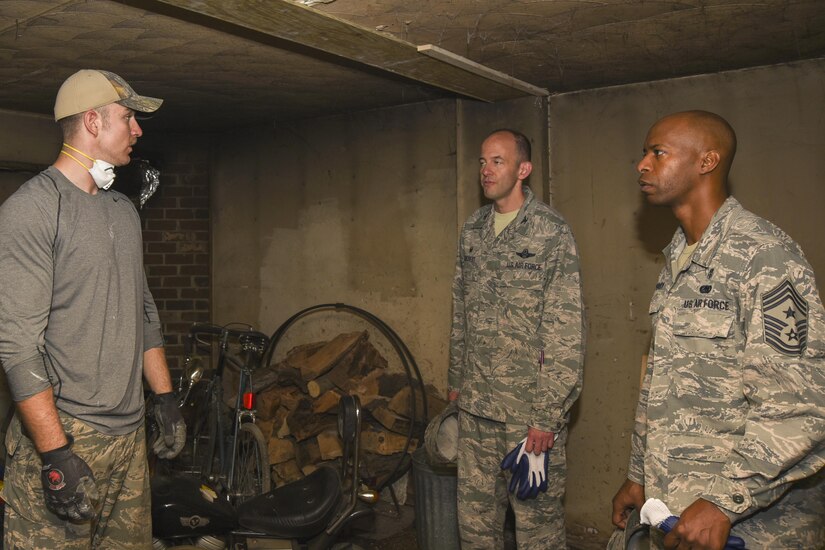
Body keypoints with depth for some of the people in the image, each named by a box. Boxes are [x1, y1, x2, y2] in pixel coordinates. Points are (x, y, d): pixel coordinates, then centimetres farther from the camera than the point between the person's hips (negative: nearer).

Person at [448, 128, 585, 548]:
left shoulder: (551, 233, -10)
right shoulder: (472, 231, 8)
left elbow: (566, 333, -14)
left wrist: (548, 414, -16)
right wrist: (456, 379, 15)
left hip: (529, 405, -5)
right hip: (475, 403, 6)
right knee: (474, 513, 15)